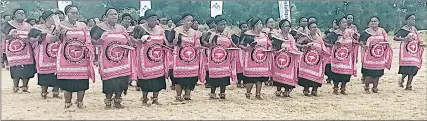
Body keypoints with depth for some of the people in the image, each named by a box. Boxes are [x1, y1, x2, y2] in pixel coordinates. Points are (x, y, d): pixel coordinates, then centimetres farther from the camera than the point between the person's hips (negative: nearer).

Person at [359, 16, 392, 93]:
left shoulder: (382, 31, 10)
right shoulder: (366, 31, 1)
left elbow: (385, 41, 13)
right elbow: (360, 40, -2)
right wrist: (363, 45, -21)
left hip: (380, 55, 3)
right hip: (369, 54, -3)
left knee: (378, 72, 6)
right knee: (368, 72, -5)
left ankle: (375, 87, 18)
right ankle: (366, 87, 8)